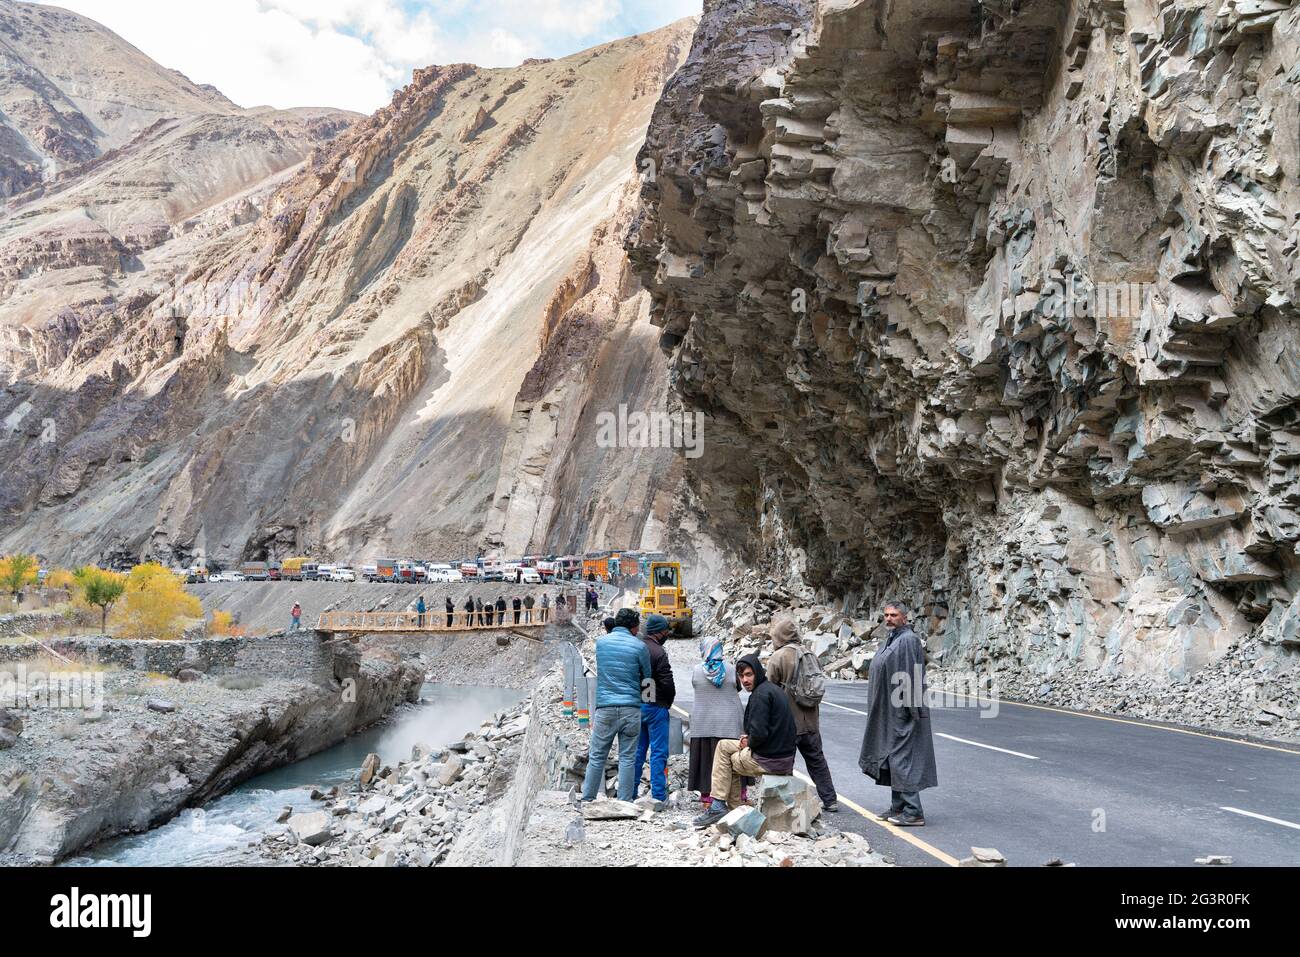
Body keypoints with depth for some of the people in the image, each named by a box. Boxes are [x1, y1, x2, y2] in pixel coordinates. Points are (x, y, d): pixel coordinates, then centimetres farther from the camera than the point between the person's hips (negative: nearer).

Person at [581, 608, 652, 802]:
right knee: (627, 758, 3)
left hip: (605, 706, 1)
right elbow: (647, 677, 8)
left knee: (597, 756, 7)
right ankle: (625, 803, 4)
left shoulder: (600, 642, 7)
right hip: (630, 708, -1)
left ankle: (587, 799, 9)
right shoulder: (638, 646, -2)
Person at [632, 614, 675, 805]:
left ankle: (631, 793, 17)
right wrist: (668, 701, 2)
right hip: (655, 707, -7)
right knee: (659, 752, -1)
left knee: (637, 750, 13)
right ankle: (659, 795, -1)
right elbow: (667, 683, -15)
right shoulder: (658, 652, -16)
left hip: (635, 705, 7)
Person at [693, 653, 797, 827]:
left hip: (769, 760, -10)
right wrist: (749, 738, 9)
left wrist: (749, 742, -4)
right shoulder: (772, 689, 15)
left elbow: (759, 733, -26)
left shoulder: (760, 694, -17)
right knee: (724, 745, 21)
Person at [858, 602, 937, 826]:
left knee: (902, 759, -8)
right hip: (888, 712, 10)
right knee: (892, 759, 14)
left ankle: (913, 813, -4)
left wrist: (912, 710, -23)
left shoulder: (908, 640, -15)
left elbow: (912, 677, -20)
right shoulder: (892, 639, 15)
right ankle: (898, 808, 21)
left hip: (902, 711, -10)